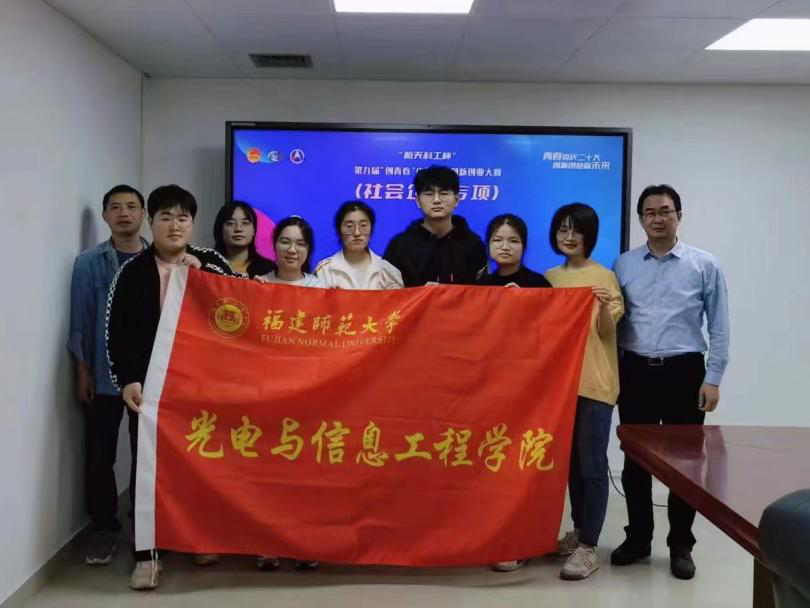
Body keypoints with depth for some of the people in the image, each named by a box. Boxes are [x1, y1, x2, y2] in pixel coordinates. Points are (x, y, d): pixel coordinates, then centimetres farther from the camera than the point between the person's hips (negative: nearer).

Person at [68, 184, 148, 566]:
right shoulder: (88, 263, 1)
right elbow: (80, 321, 1)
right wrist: (82, 372, -2)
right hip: (103, 375, 0)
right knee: (100, 455, 4)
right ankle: (104, 527, 18)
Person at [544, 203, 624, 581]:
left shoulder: (604, 276, -4)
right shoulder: (550, 278, 11)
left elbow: (607, 332, -8)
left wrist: (604, 307, -28)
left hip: (595, 382, -5)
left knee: (591, 464, -4)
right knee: (571, 460, 13)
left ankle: (589, 547, 0)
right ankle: (579, 530, 25)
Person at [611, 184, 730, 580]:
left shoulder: (705, 265, 0)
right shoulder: (623, 265, 6)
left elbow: (719, 327, 0)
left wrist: (713, 378, -5)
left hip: (684, 373, -2)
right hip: (636, 372, 2)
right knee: (635, 460, 9)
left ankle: (681, 546, 19)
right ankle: (637, 539, 24)